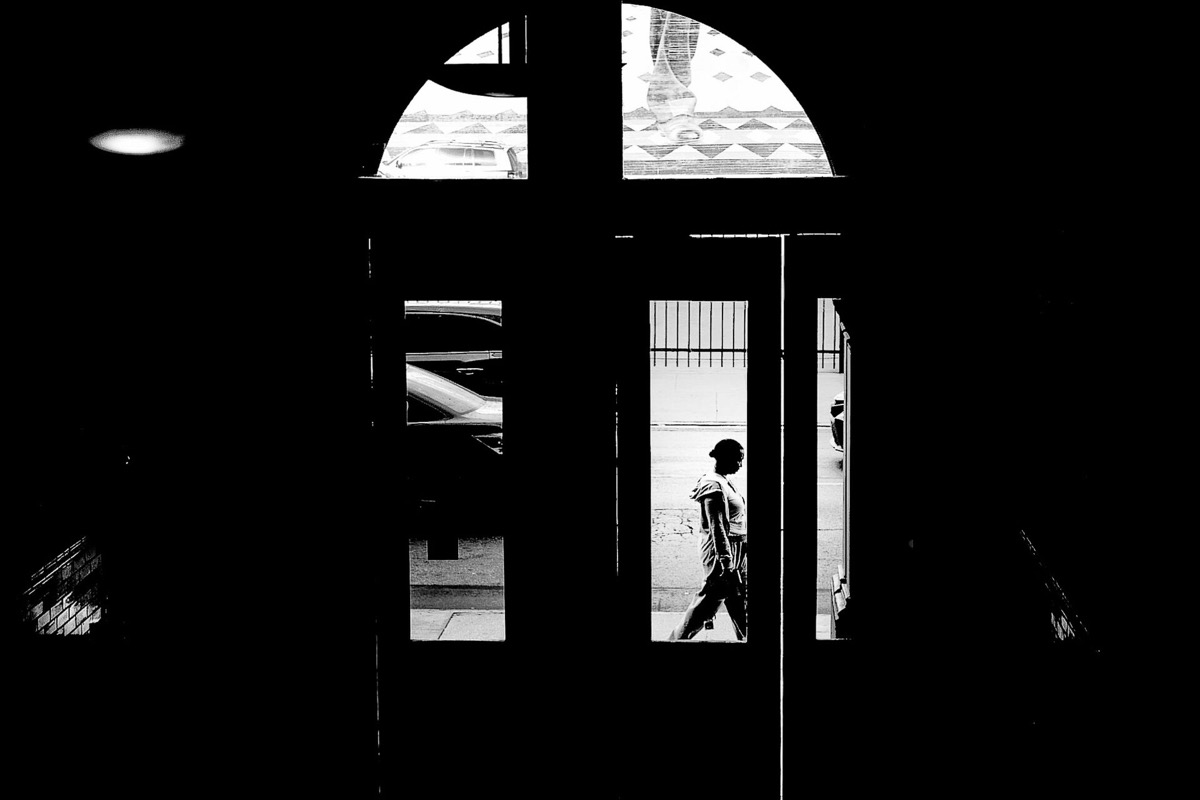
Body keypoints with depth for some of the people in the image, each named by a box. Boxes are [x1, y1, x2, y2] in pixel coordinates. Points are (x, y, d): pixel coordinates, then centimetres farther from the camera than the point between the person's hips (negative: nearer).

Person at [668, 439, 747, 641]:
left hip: (734, 552, 10)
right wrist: (725, 561, -24)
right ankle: (677, 639, 9)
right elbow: (716, 527, -22)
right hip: (721, 551, -10)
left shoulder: (724, 482, 12)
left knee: (739, 601, 11)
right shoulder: (714, 486, -18)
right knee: (708, 600, -2)